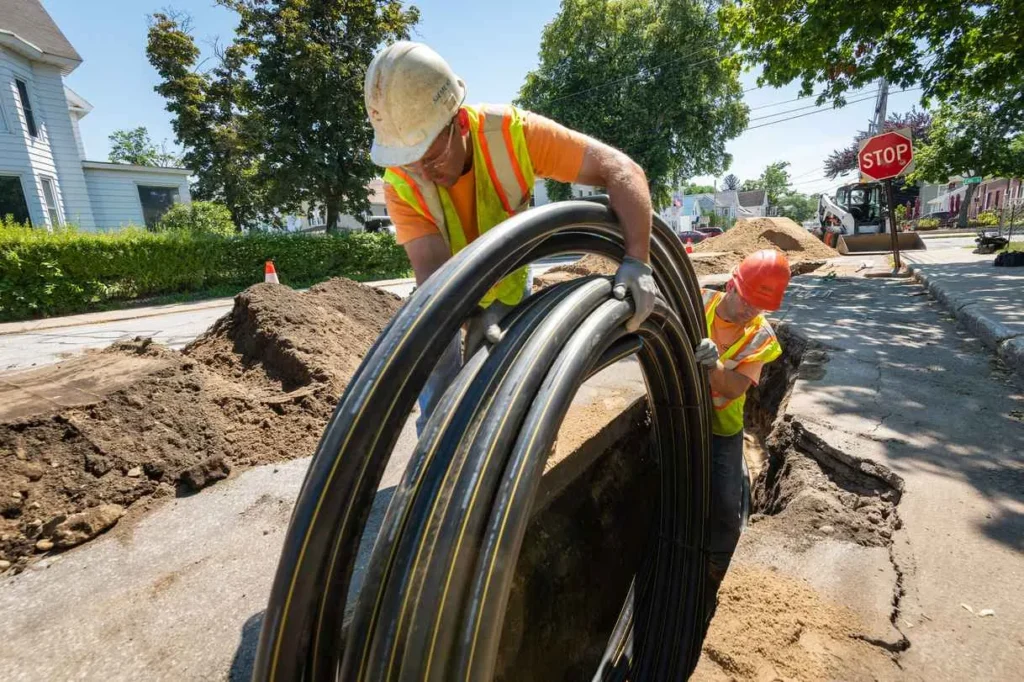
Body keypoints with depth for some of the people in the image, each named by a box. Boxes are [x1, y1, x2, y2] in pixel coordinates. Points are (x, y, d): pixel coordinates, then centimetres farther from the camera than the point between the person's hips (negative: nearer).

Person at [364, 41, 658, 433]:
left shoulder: (512, 132, -30)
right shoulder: (401, 184, -28)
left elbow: (621, 171, -31)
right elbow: (432, 267, -37)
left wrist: (637, 261, -44)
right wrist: (476, 315, -57)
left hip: (510, 283, 1)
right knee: (440, 404, -2)